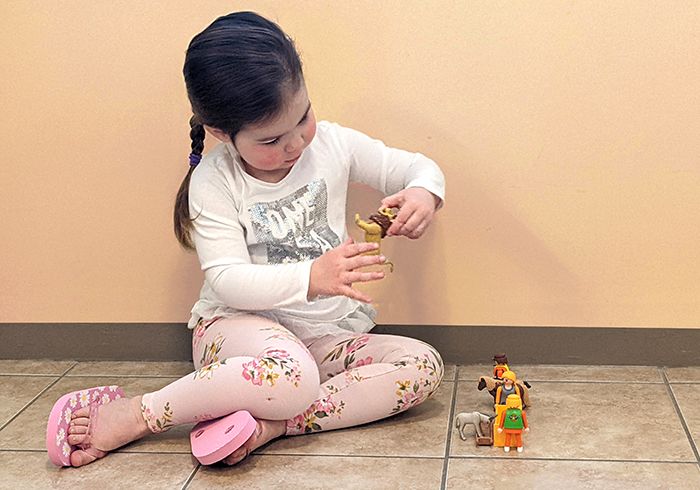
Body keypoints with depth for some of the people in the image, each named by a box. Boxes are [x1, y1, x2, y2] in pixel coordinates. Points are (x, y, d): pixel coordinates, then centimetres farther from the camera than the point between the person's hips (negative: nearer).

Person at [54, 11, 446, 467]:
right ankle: (139, 414, -22)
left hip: (327, 336, 5)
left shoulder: (333, 144, -2)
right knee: (291, 378, -40)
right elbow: (227, 279, -18)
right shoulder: (214, 180, -11)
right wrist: (311, 277, -33)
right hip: (238, 323, -5)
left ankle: (270, 424, -28)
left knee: (425, 364, -20)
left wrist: (423, 192, -19)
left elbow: (418, 166, 6)